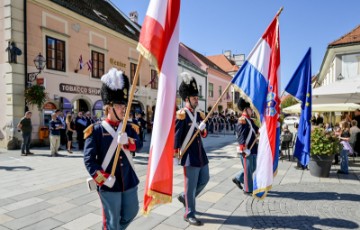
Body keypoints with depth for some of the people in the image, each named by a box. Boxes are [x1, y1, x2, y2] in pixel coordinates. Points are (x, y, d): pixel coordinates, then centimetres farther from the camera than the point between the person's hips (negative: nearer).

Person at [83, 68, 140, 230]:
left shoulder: (128, 128, 6)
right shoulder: (96, 130, -8)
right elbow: (88, 160, -10)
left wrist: (127, 141, -28)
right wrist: (104, 179, -17)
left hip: (129, 180, 5)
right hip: (109, 184, -5)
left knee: (131, 212, 20)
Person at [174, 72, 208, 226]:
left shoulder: (199, 114, 10)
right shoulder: (181, 115, -14)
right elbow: (176, 135, -12)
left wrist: (203, 130, -7)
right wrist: (175, 152, -11)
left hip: (201, 154, 8)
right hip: (190, 156, -8)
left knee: (204, 179, 19)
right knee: (191, 185, 2)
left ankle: (184, 197, 38)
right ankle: (189, 214, 19)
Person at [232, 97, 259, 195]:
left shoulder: (250, 120, 14)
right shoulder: (242, 121, -15)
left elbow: (256, 130, 17)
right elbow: (241, 137, -20)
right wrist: (244, 149, -24)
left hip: (253, 149, 10)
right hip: (246, 150, -10)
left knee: (253, 168, 18)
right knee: (248, 170, 1)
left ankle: (238, 178, 32)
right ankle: (248, 190, 14)